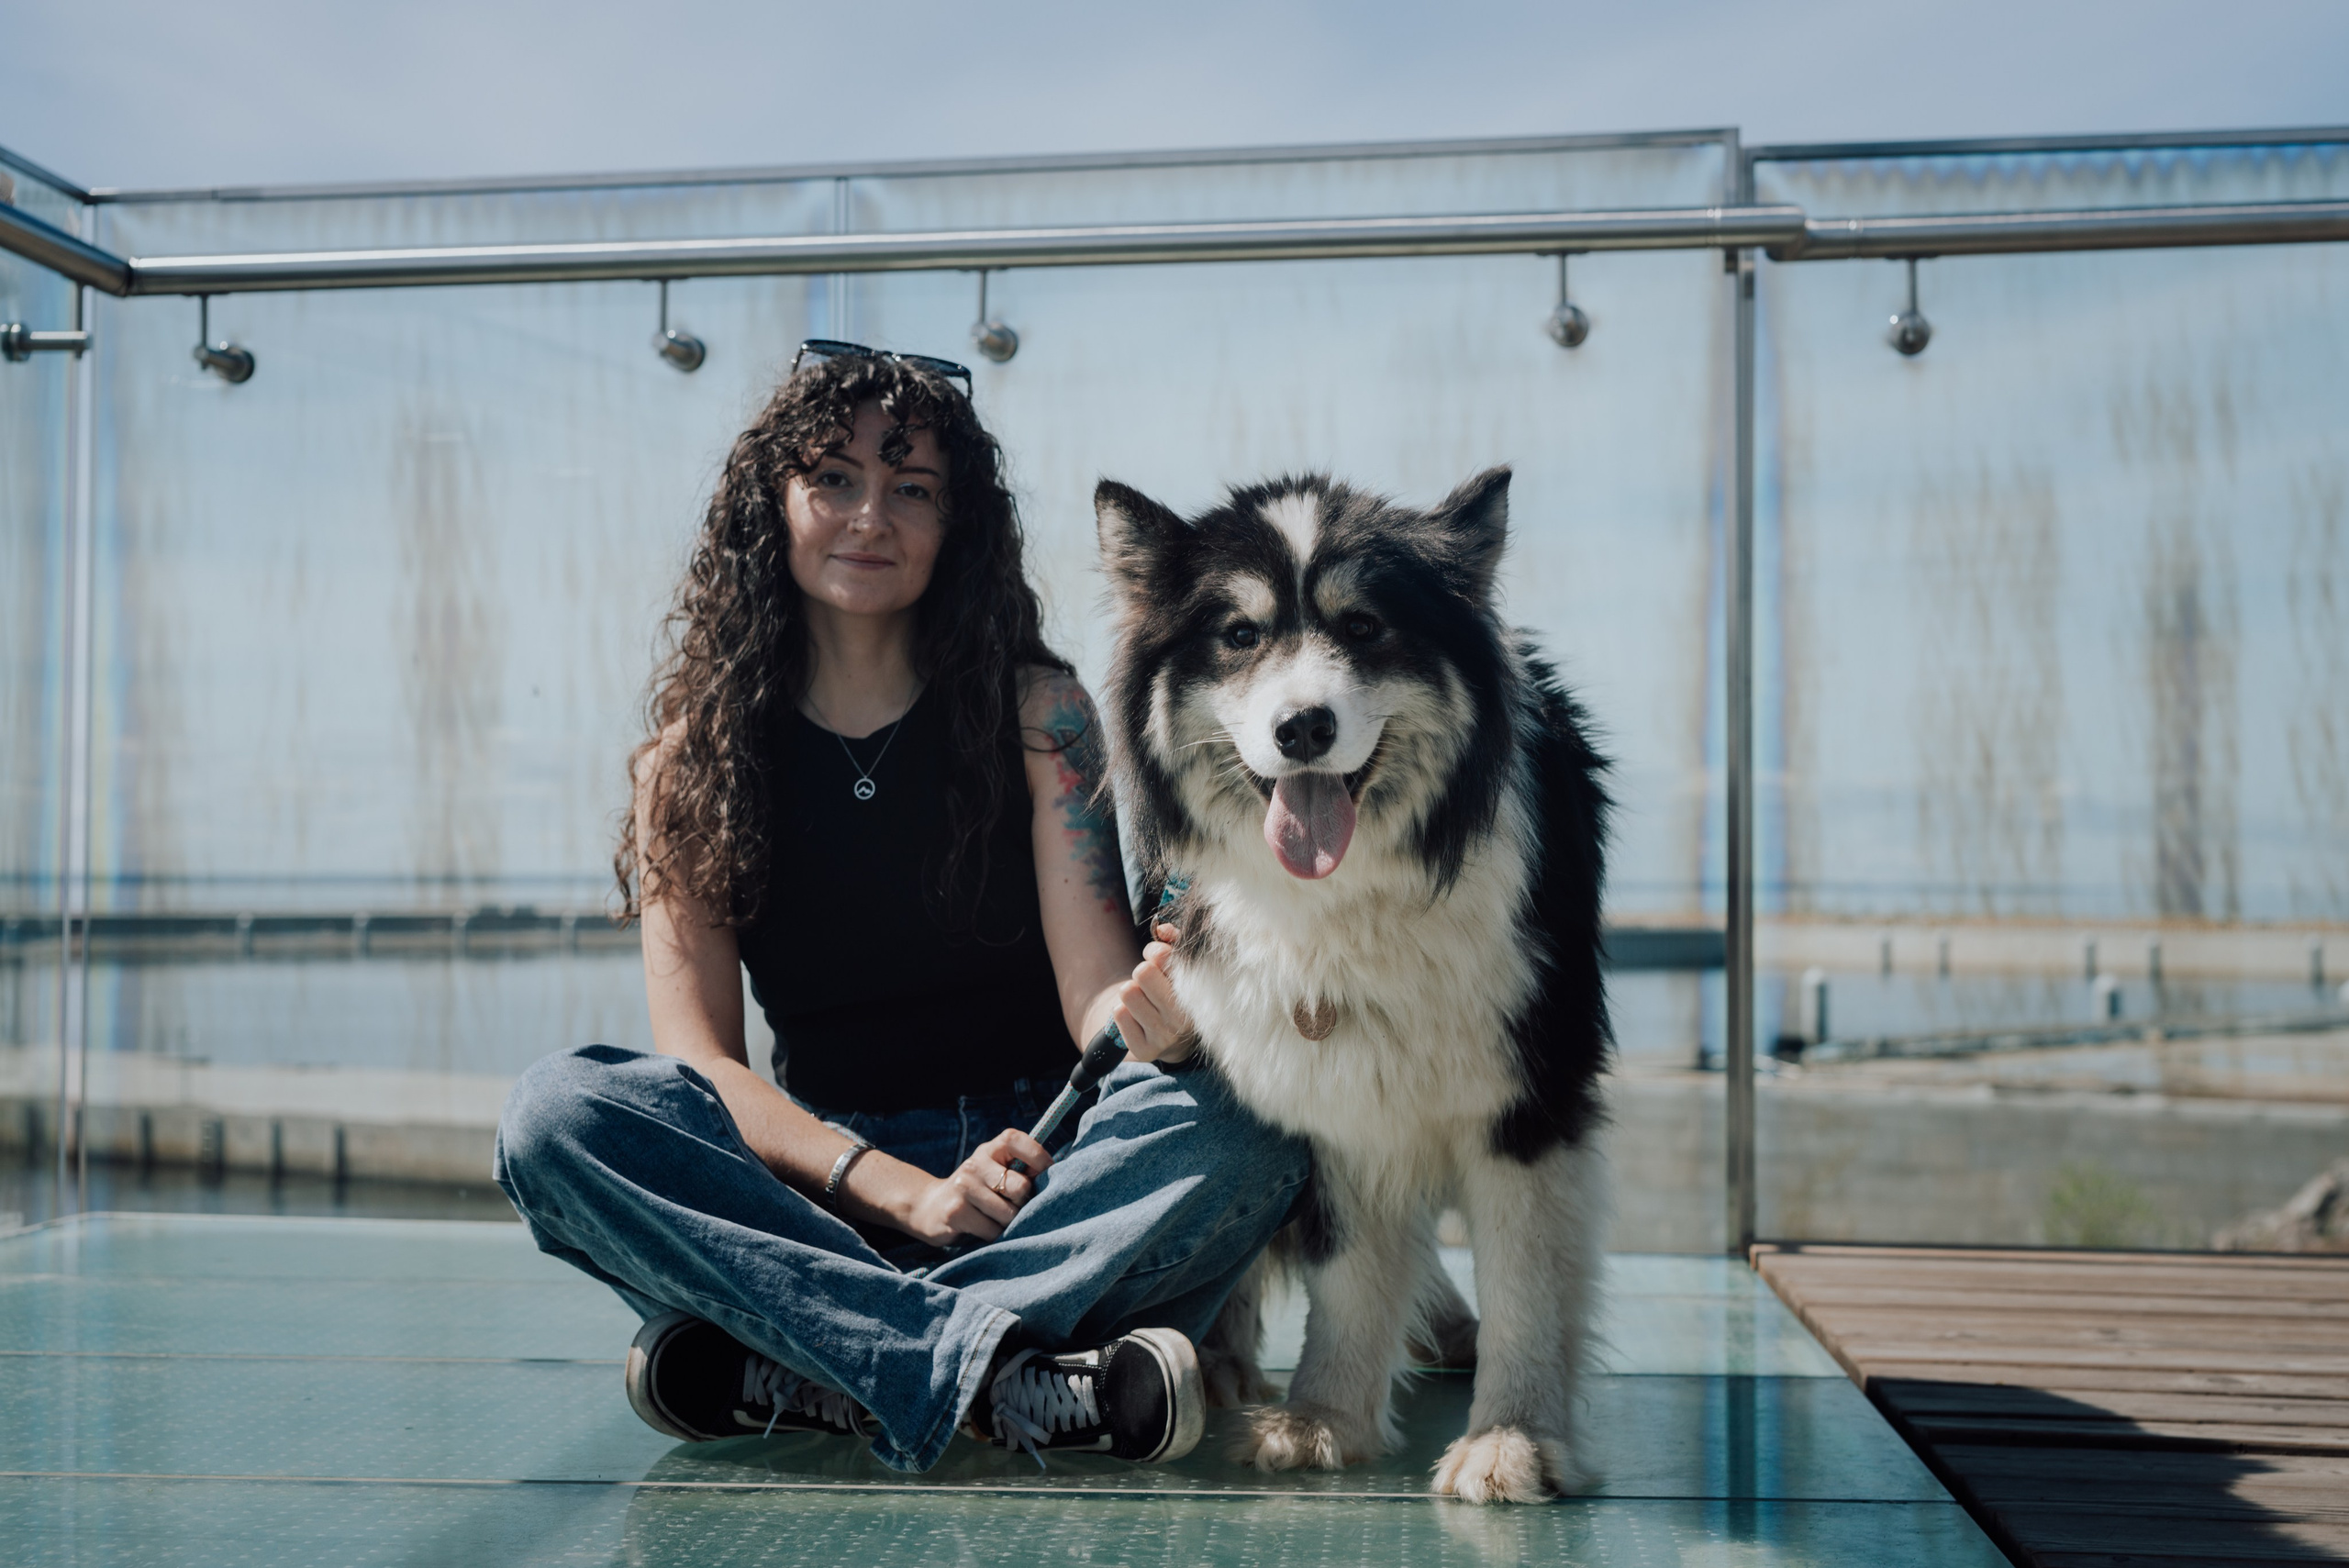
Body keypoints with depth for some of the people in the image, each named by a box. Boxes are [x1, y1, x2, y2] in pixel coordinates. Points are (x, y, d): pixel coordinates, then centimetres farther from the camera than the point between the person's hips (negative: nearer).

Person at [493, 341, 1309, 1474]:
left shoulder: (1034, 710, -1)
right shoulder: (694, 750, 0)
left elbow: (1099, 997, -8)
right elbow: (697, 1055, -7)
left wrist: (1168, 1018, -34)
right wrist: (905, 1193, -23)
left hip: (1039, 1165, 0)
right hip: (814, 1178, 1)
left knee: (1240, 1121, -30)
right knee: (554, 1111, -26)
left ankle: (798, 1372, -33)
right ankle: (1000, 1376, -35)